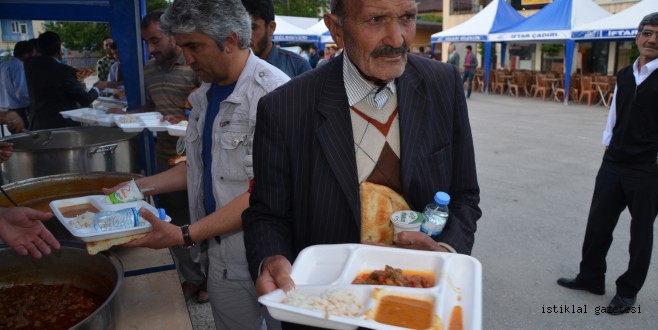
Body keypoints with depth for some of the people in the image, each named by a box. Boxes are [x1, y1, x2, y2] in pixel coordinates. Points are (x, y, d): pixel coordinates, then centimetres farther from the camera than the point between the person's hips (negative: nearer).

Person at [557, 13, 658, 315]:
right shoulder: (624, 75, 9)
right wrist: (608, 148, 9)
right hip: (613, 164, 5)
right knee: (598, 223, 10)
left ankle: (628, 290, 27)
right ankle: (591, 277, 29)